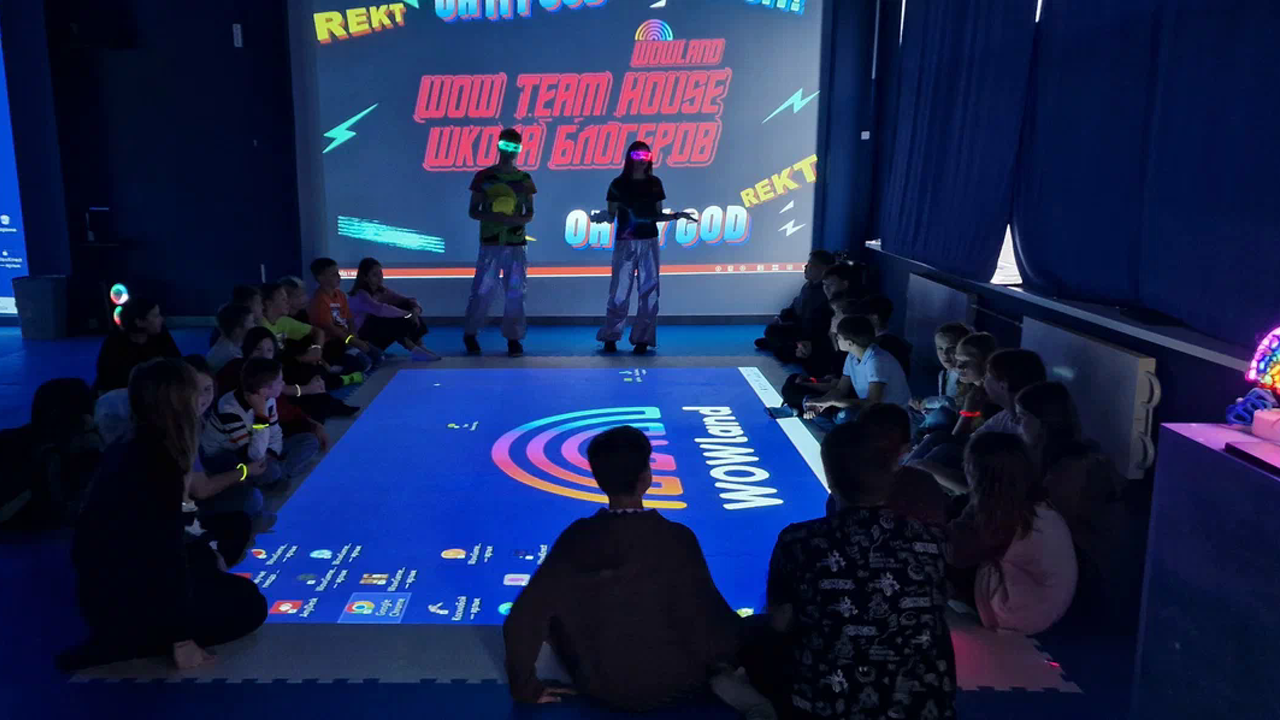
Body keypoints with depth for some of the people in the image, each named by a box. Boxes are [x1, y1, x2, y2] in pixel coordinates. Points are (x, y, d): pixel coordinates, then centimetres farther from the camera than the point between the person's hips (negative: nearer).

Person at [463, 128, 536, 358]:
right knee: (482, 290, -3)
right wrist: (493, 217, -17)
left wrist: (517, 220, -14)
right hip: (490, 244, -2)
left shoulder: (525, 179, 8)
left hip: (516, 244, 2)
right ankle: (470, 335, 13)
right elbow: (473, 211, 1)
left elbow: (530, 214, 9)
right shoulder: (484, 176, 2)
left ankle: (513, 338, 9)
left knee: (516, 292, 1)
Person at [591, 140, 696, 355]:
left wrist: (677, 216, -2)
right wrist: (601, 216, -19)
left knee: (649, 292, 0)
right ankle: (610, 337, 7)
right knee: (619, 292, -3)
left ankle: (642, 339, 6)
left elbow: (657, 215, 13)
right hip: (625, 243, -2)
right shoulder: (618, 183, 2)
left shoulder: (654, 183, 9)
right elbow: (611, 216, 2)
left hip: (649, 242, 2)